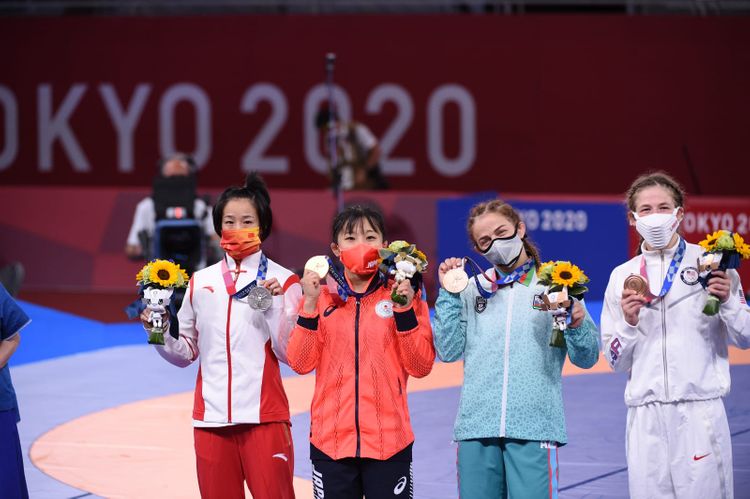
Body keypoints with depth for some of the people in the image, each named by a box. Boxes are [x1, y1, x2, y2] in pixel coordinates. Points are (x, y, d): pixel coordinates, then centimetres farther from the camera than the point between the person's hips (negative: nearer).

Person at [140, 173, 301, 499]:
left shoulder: (281, 281, 0)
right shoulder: (200, 282, 11)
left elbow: (290, 353, -5)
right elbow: (186, 352, 15)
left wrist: (276, 305, -17)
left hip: (263, 416, -4)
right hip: (211, 417, 4)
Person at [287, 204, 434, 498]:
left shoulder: (402, 295, 3)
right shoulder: (323, 296, 6)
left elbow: (421, 366, -3)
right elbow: (301, 363, -3)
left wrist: (405, 310, -13)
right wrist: (310, 305, -11)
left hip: (388, 441, -1)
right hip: (331, 441, 1)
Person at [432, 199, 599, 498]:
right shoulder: (472, 291, 13)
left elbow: (586, 358, 2)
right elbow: (449, 351, 4)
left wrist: (578, 325, -17)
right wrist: (448, 294, 3)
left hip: (533, 427, -3)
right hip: (476, 427, 3)